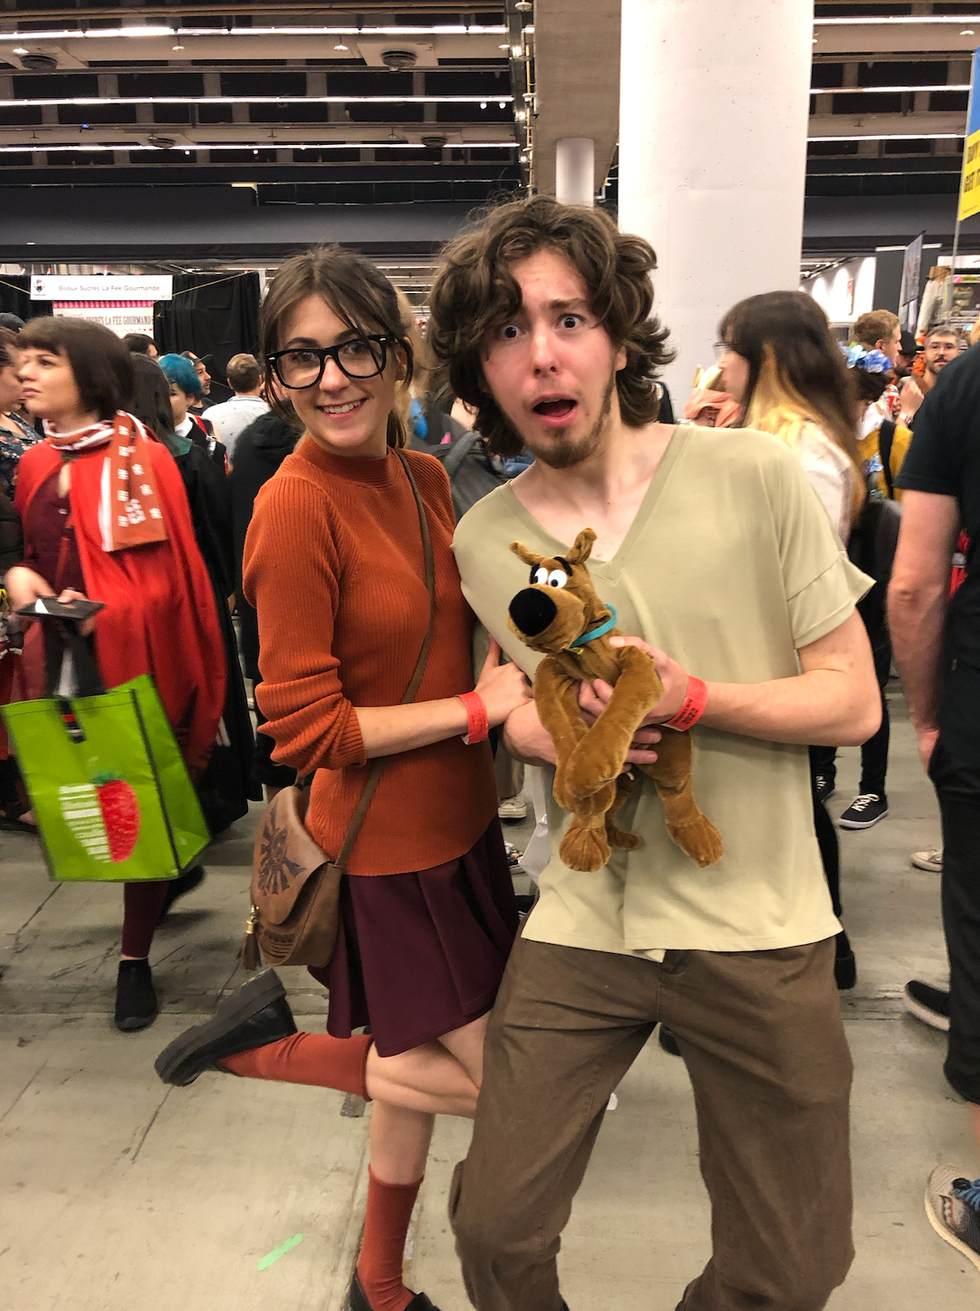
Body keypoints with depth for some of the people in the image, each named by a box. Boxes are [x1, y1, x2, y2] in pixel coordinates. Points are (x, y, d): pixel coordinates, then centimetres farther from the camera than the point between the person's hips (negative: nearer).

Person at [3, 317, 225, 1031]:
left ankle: (136, 960, 16)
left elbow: (169, 574, -11)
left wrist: (97, 607, -25)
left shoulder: (143, 460, -8)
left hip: (138, 655, -5)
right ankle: (172, 872, 40)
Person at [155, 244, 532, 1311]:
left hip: (457, 821, 7)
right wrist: (477, 708, -16)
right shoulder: (295, 508, -20)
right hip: (381, 846, -7)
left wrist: (508, 671, -4)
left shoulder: (423, 475, 2)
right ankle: (268, 1042, 17)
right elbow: (306, 728, -19)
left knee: (421, 1067, 21)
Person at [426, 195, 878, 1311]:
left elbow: (853, 701, -6)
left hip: (757, 924, -1)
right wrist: (544, 728, -8)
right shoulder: (480, 539, -1)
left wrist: (691, 698, -21)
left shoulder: (753, 477, -10)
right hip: (582, 921, 2)